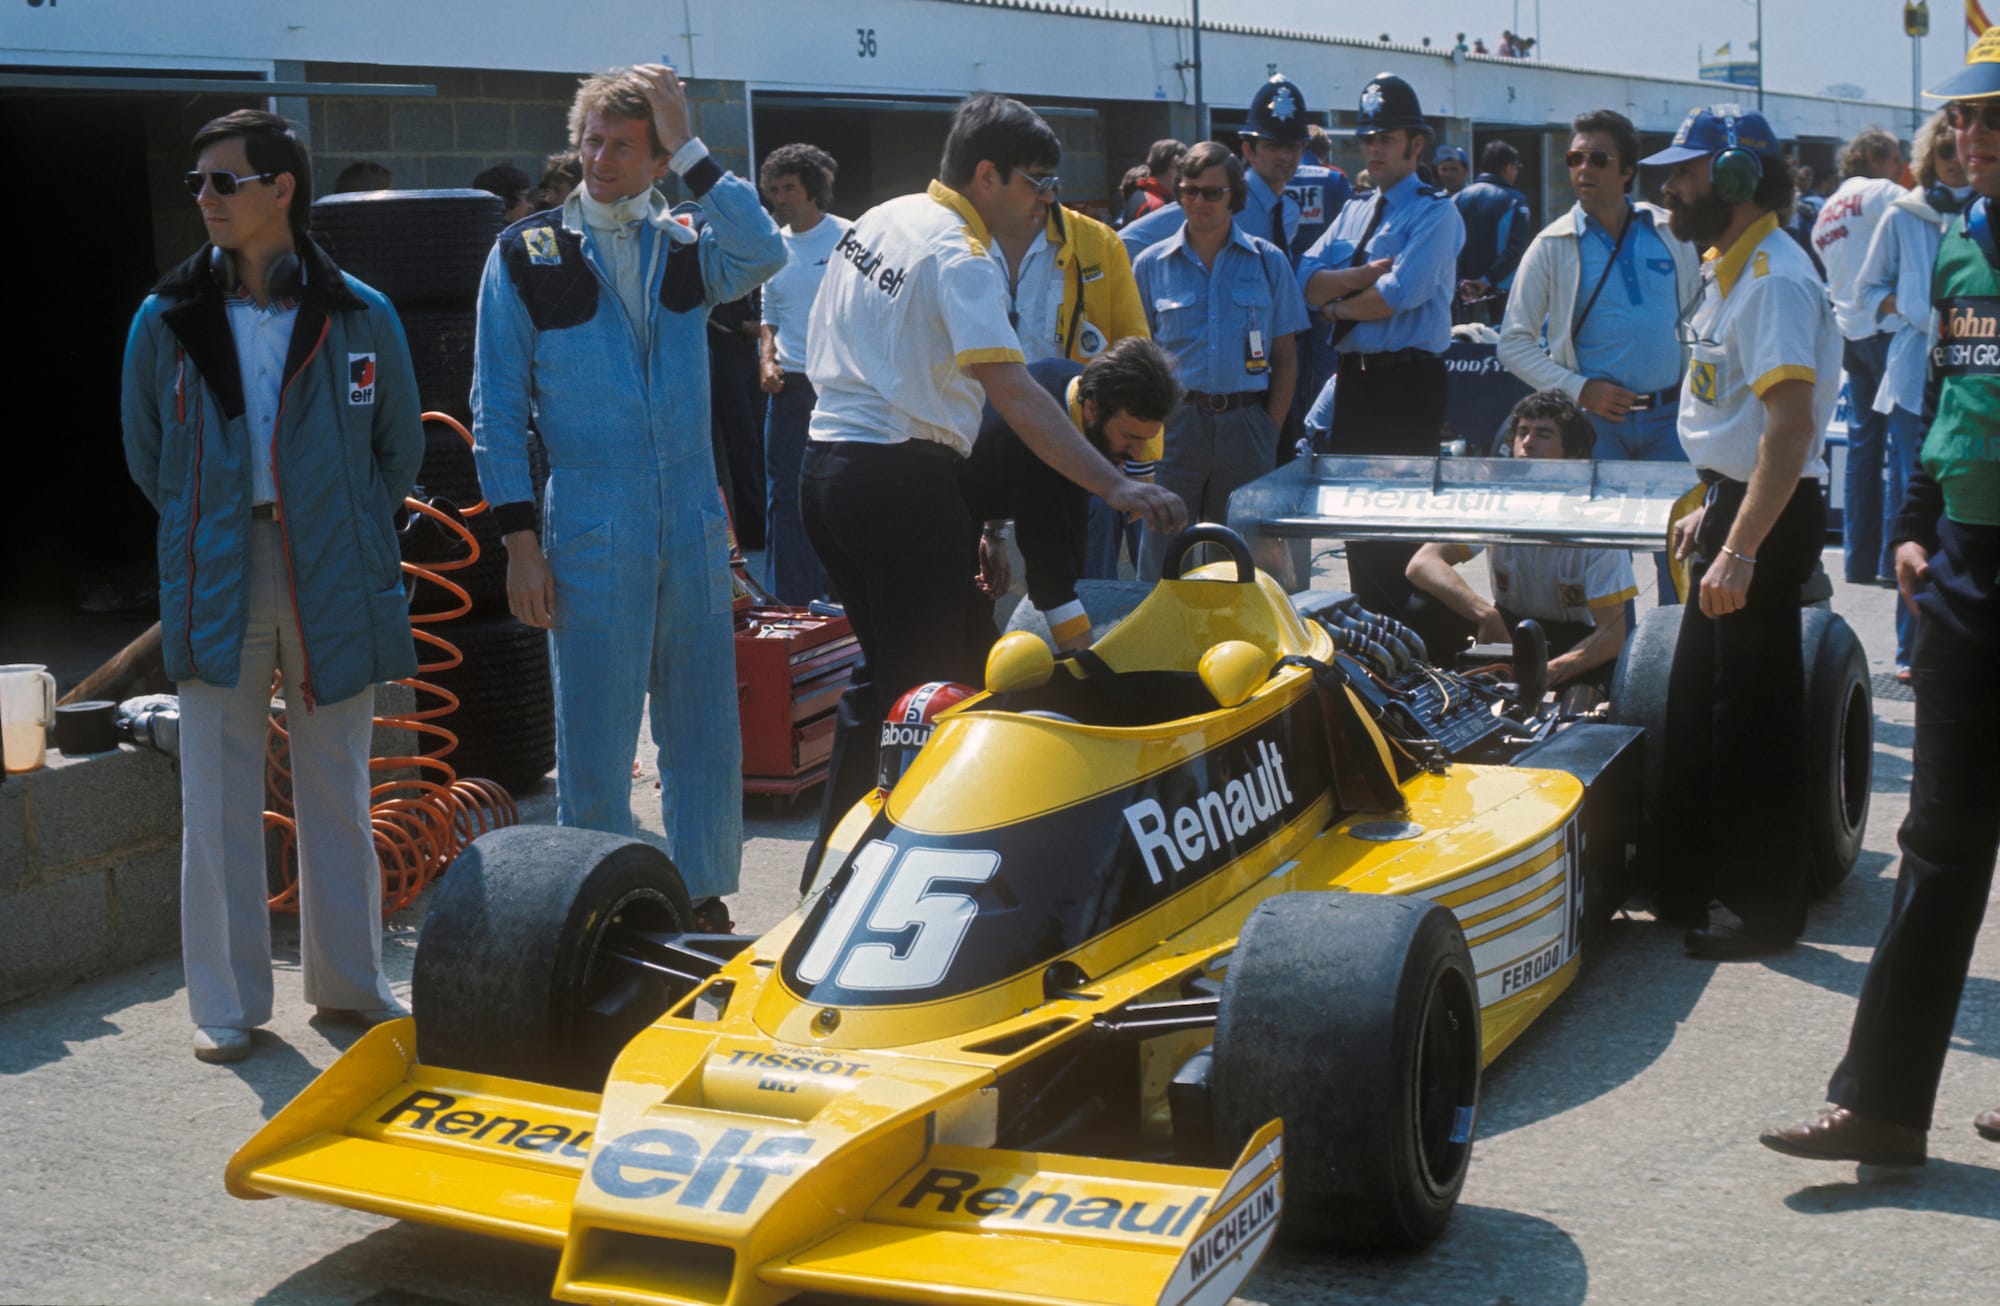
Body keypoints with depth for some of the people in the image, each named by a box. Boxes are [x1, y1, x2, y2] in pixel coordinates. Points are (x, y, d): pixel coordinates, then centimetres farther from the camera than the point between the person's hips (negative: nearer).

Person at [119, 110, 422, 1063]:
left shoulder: (361, 316, -1)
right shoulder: (168, 320, 2)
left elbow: (398, 447, 11)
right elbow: (146, 450, 14)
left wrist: (349, 535, 9)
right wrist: (205, 535, 12)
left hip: (333, 581, 0)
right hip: (218, 582, 1)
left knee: (337, 792, 9)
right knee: (219, 797, 3)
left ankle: (348, 980, 23)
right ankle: (228, 1002, 13)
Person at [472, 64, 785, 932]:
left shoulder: (685, 249, 9)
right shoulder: (526, 255, 2)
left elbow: (763, 255, -15)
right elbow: (497, 411, 0)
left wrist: (690, 150, -12)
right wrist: (519, 541, -7)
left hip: (693, 526, 3)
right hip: (590, 530, -3)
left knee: (705, 730, 10)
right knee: (594, 739, 2)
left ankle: (703, 895, 25)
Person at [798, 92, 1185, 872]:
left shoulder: (876, 221, 13)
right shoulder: (960, 258, -13)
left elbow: (824, 355, 19)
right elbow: (1014, 395, -24)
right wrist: (1117, 488, -29)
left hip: (827, 462, 9)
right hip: (901, 479, -9)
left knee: (886, 669, 18)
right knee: (951, 679, 0)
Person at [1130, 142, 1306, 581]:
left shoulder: (1268, 261, 7)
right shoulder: (1151, 264, 7)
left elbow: (1285, 356, 8)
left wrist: (1270, 430, 0)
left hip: (1245, 424, 1)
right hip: (1175, 424, -1)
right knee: (1162, 565, 0)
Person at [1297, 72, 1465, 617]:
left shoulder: (1435, 212, -5)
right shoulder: (1355, 210, 17)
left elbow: (1399, 295, -18)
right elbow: (1307, 281, 3)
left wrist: (1336, 306, -5)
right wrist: (1368, 272, -12)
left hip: (1409, 382, -7)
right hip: (1354, 379, 7)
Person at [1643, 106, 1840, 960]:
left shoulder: (1775, 279, -20)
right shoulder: (1729, 268, 12)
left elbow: (1791, 424, -28)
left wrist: (1741, 548, -31)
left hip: (1768, 517, -10)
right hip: (1734, 505, 10)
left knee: (1754, 718, -2)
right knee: (1696, 706, 17)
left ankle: (1769, 911, 9)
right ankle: (1691, 888, 30)